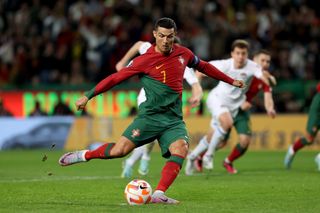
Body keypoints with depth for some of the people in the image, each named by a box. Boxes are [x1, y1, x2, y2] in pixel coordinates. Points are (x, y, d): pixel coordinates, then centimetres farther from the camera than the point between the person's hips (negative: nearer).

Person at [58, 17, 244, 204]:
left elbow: (203, 66, 26)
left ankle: (159, 194, -33)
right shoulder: (145, 60, -7)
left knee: (181, 148, -26)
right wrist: (88, 96, -6)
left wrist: (231, 81, 33)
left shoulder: (183, 54, 7)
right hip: (150, 116, -3)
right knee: (120, 150, -16)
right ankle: (84, 155, 11)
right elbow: (116, 78, -4)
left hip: (174, 119, 3)